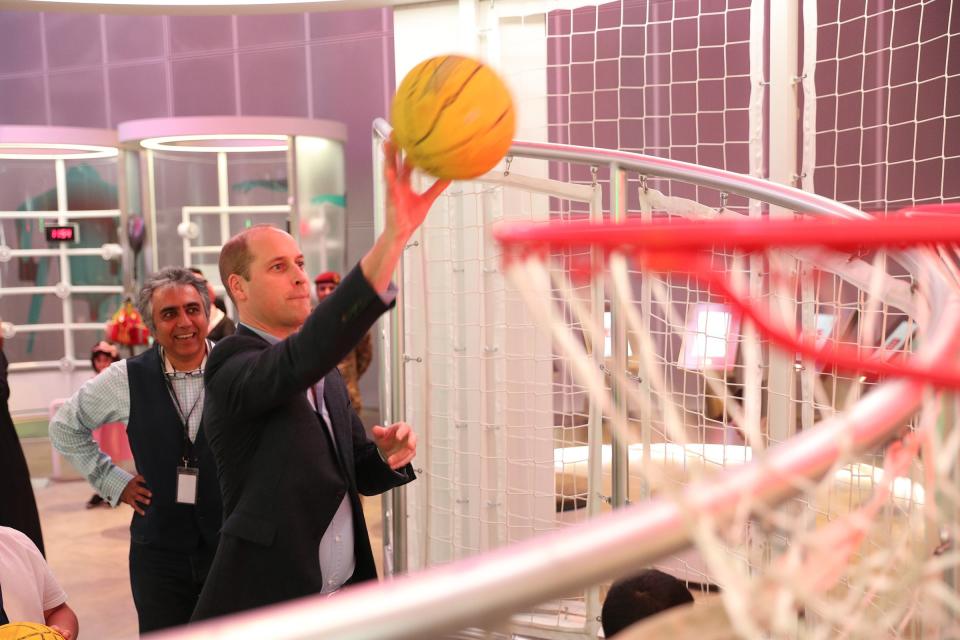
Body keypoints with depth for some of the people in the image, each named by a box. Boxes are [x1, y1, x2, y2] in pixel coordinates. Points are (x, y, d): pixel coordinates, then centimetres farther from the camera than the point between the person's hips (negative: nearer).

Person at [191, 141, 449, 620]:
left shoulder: (326, 375, 8)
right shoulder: (230, 366, -16)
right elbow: (303, 356, -36)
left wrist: (390, 454, -12)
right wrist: (394, 235, -45)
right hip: (267, 608, -7)